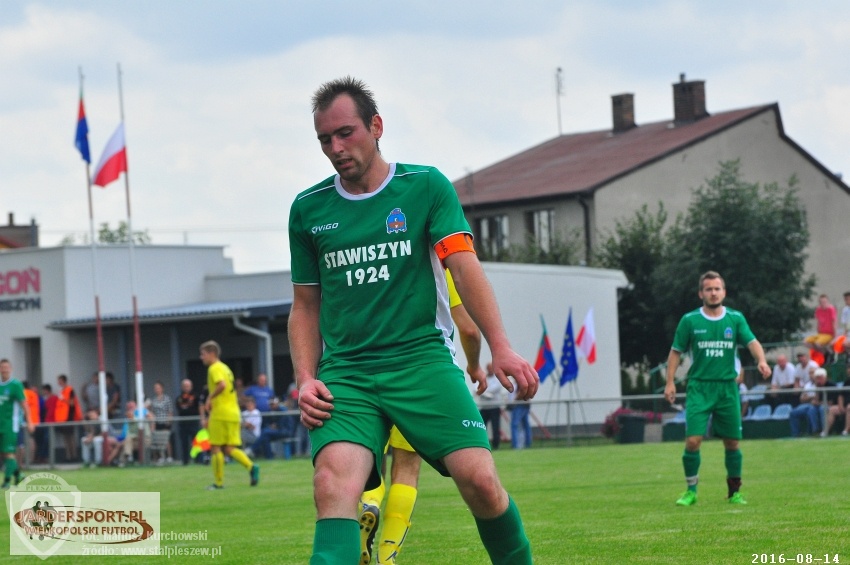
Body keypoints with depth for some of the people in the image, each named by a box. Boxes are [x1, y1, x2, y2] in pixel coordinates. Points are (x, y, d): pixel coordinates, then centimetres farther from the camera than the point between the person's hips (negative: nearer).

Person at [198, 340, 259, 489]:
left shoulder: (214, 368, -8)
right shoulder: (225, 368, 20)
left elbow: (222, 385, -28)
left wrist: (210, 398, -13)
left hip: (221, 414, -8)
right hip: (233, 413, 8)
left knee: (216, 448, 0)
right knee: (229, 449, 5)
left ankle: (218, 482, 2)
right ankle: (251, 466, -16)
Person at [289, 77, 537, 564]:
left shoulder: (426, 186, 4)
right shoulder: (309, 209, 12)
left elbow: (464, 265, -6)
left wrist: (501, 347, -18)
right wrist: (306, 378, 3)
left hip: (423, 359, -1)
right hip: (344, 372, 1)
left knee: (479, 478, -16)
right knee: (334, 484, -24)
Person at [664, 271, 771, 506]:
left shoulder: (735, 319, 5)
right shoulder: (690, 320, 2)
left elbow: (752, 342, -6)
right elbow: (676, 352, 7)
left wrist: (761, 360, -26)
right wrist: (670, 382, -1)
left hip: (727, 388, 2)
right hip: (699, 387, -2)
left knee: (732, 443, 5)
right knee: (693, 440, -12)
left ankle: (735, 492, 21)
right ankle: (691, 491, 3)